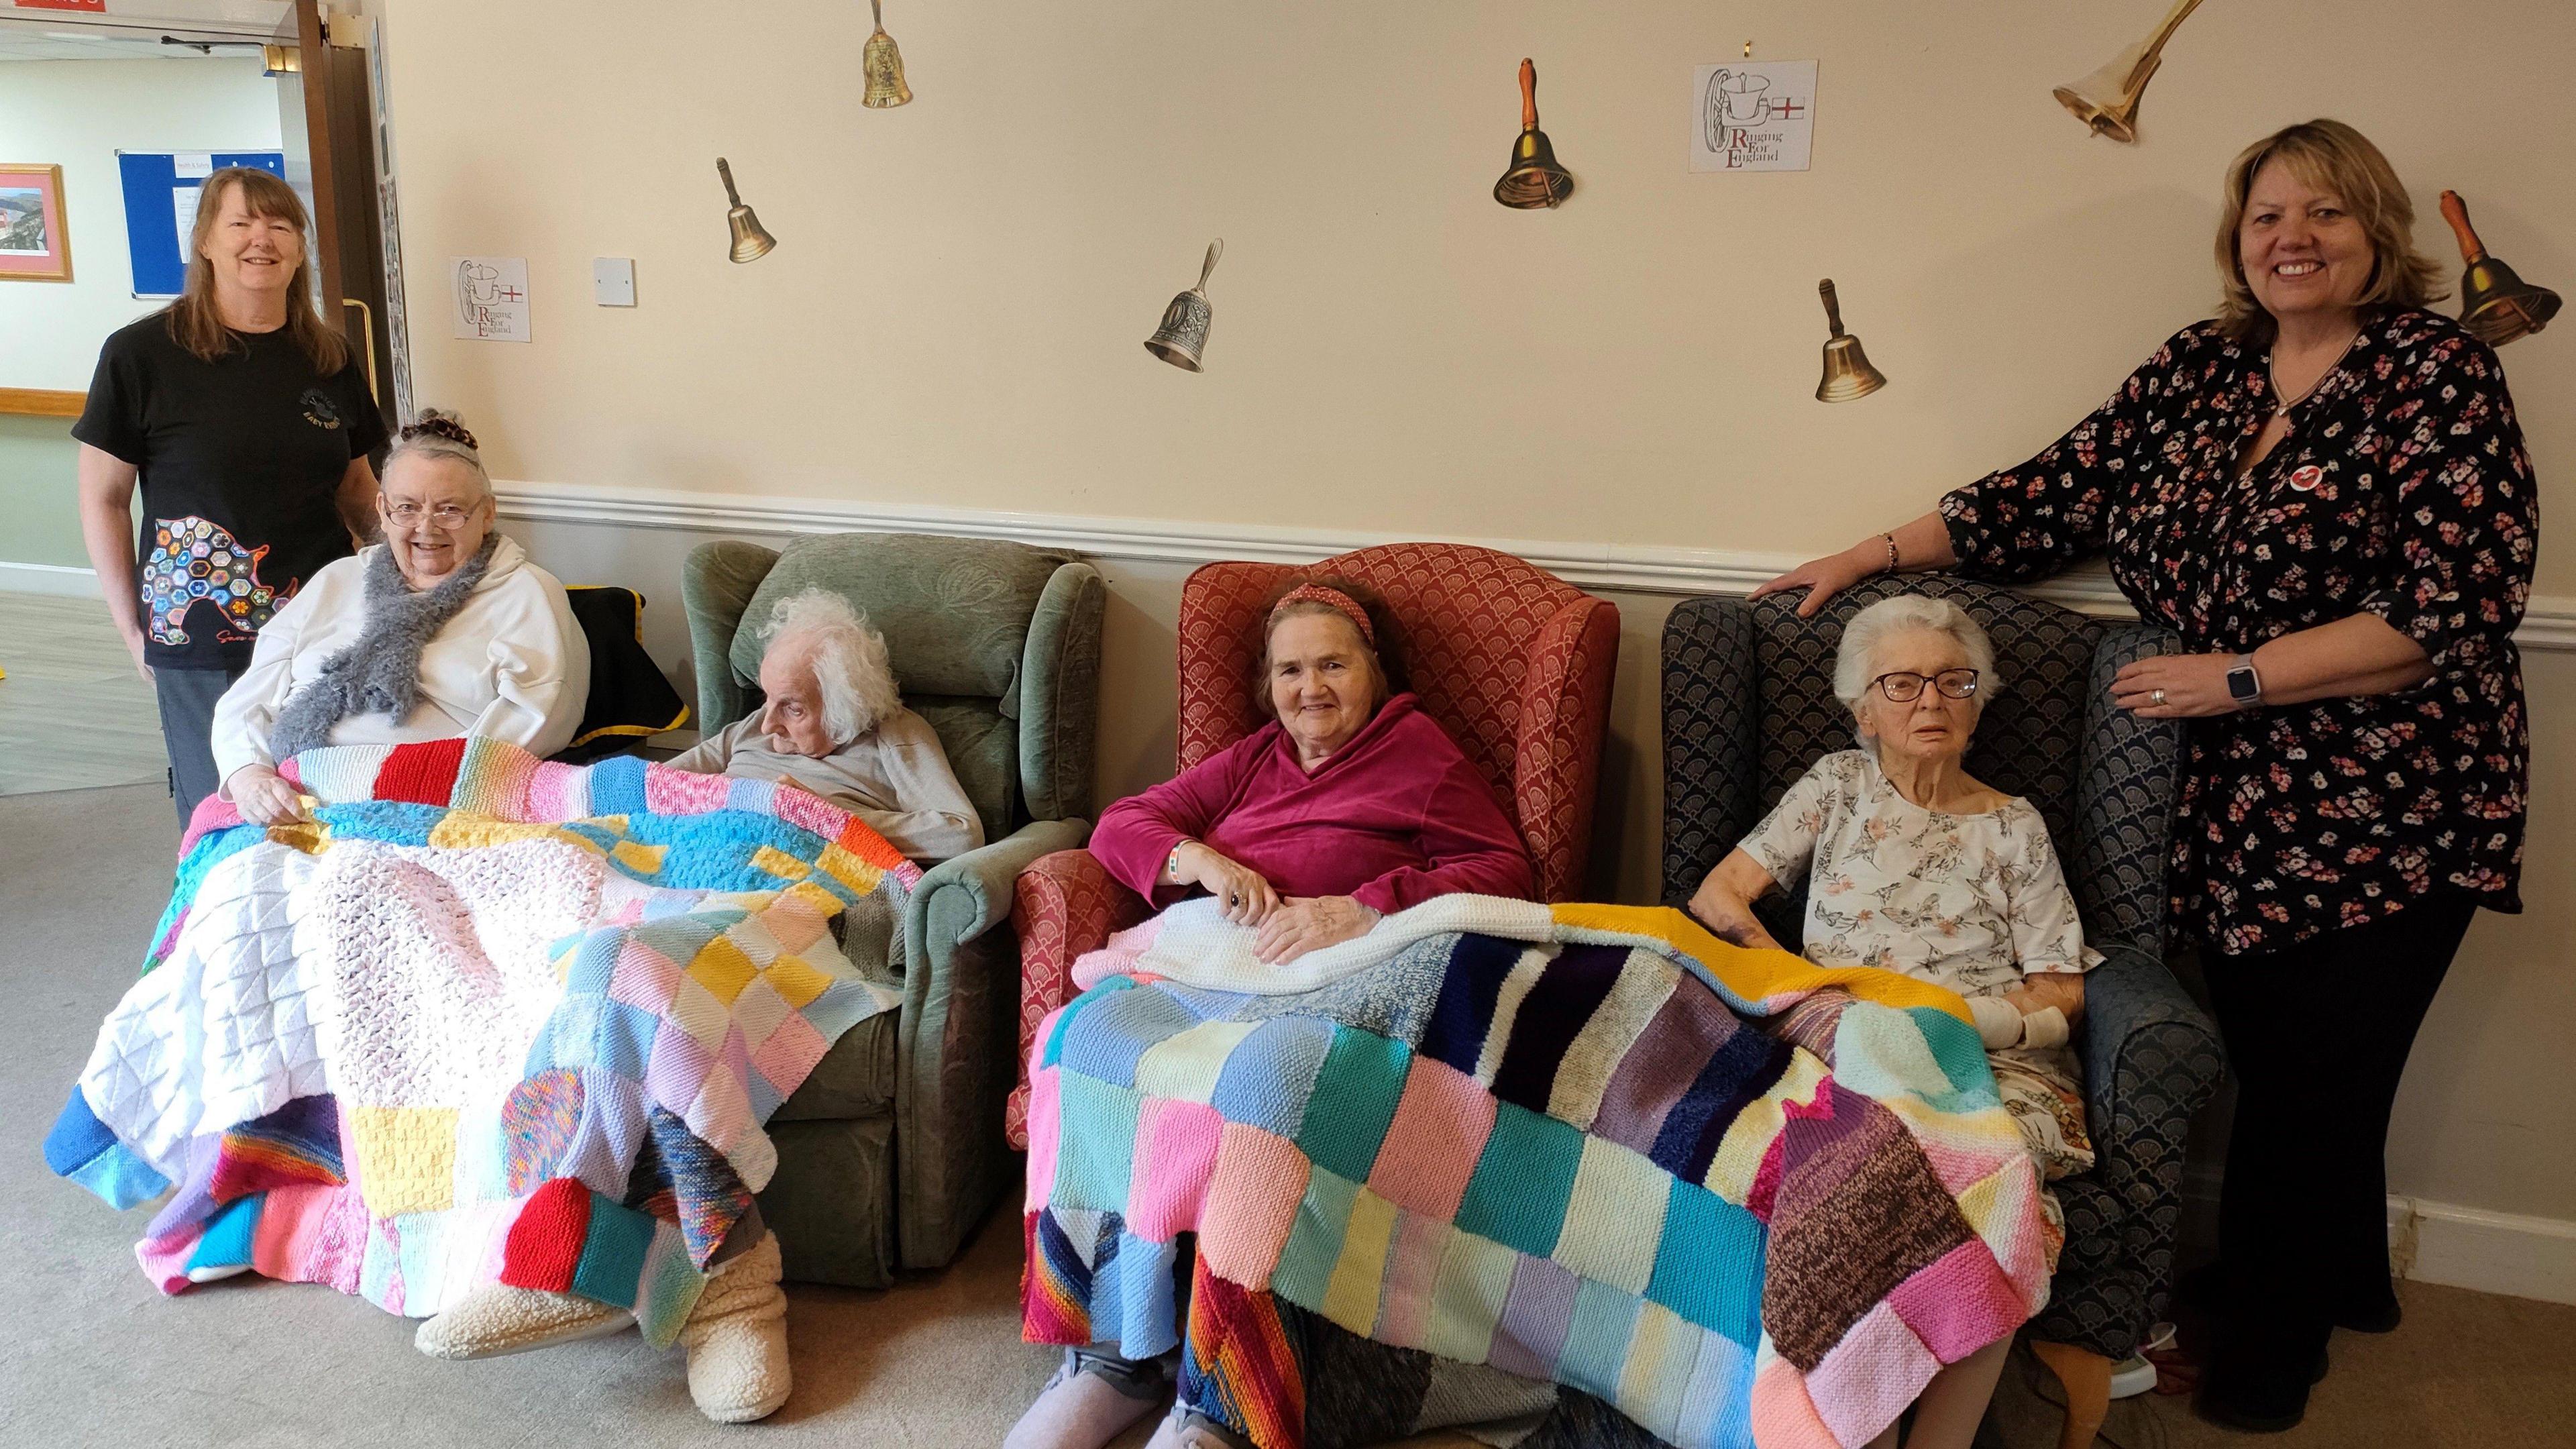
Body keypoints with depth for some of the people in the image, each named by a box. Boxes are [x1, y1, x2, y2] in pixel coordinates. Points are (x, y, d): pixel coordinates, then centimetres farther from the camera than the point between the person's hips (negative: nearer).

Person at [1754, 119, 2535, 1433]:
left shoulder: (2435, 370, -10)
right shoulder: (2201, 366, 8)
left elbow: (2457, 609, -17)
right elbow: (2060, 492, 10)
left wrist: (2238, 676, -16)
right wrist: (1878, 555, 7)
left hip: (2385, 820, -5)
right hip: (2239, 805, 5)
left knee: (2309, 1081, 4)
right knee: (2269, 1062, 13)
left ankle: (2271, 1327, 28)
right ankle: (2343, 1281, 39)